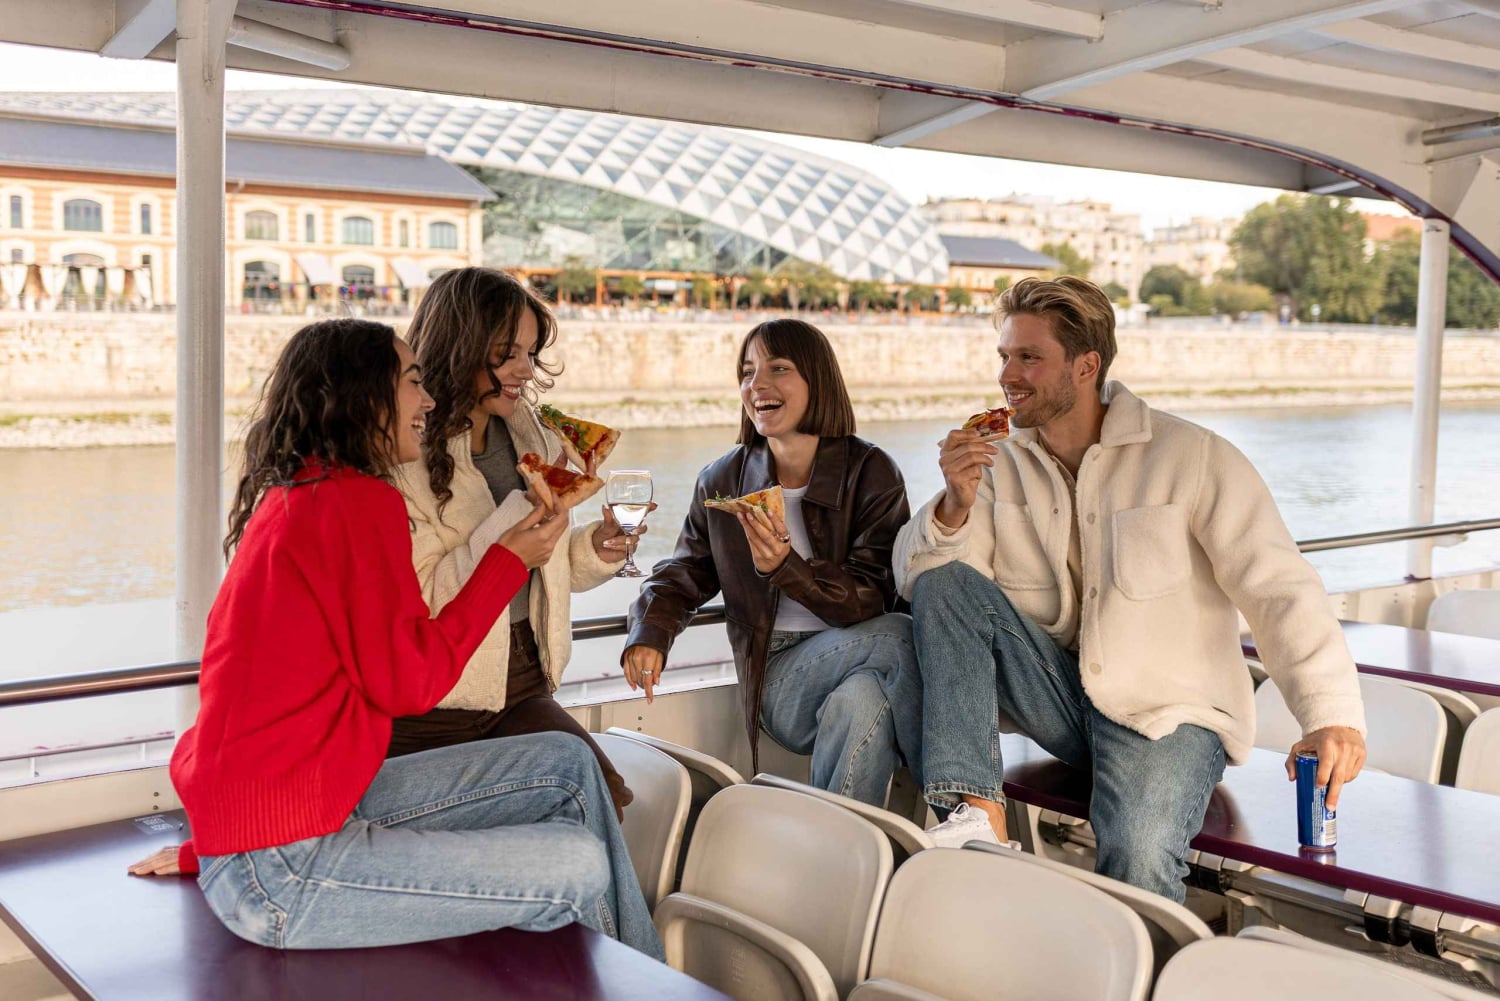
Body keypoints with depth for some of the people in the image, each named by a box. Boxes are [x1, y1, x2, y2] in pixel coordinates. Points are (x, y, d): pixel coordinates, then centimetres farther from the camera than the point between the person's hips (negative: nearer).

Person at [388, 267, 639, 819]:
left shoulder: (528, 434, 10)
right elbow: (425, 596, -20)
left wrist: (595, 549, -2)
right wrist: (526, 510, -22)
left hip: (522, 686, 6)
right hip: (431, 709, -6)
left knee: (608, 798, -17)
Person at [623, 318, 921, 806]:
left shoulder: (871, 472, -1)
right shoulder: (722, 481, 8)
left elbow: (871, 600, -10)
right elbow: (681, 577, 18)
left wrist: (785, 567, -27)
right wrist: (649, 634, -5)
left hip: (861, 669, 0)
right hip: (778, 685, 0)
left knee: (864, 700, -39)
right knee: (897, 635, -31)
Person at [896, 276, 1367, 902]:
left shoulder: (1192, 457, -9)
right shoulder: (1003, 465, 4)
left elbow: (1279, 587, -15)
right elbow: (916, 579, -1)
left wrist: (1332, 714, -29)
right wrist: (955, 506, -22)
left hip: (1167, 714, -4)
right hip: (1058, 696, 5)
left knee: (1137, 859, -34)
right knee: (945, 583, -18)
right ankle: (980, 817, -23)